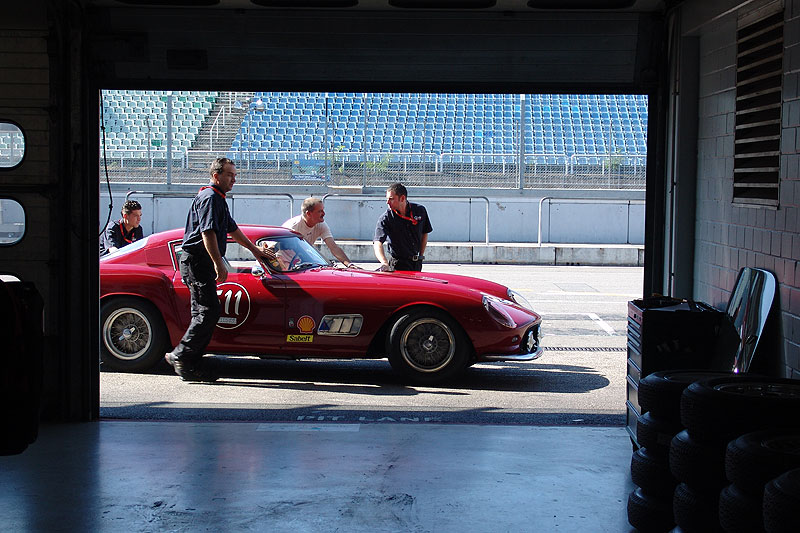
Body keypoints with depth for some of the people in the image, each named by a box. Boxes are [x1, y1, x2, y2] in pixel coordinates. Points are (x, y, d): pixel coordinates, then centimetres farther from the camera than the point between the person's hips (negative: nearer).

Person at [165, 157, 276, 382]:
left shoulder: (219, 199, 21)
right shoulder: (209, 197, -12)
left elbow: (232, 229, 33)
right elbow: (207, 232, -22)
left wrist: (255, 250, 39)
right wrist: (219, 264, -26)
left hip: (202, 263, 10)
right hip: (196, 261, -10)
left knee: (204, 313, 8)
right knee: (209, 311, -14)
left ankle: (192, 364, 9)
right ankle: (180, 356, -11)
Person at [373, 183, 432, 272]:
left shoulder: (420, 211, -2)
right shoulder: (385, 218, -13)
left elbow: (425, 233, 15)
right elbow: (377, 242, -26)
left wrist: (421, 255, 9)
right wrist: (384, 262, -43)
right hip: (398, 265, -3)